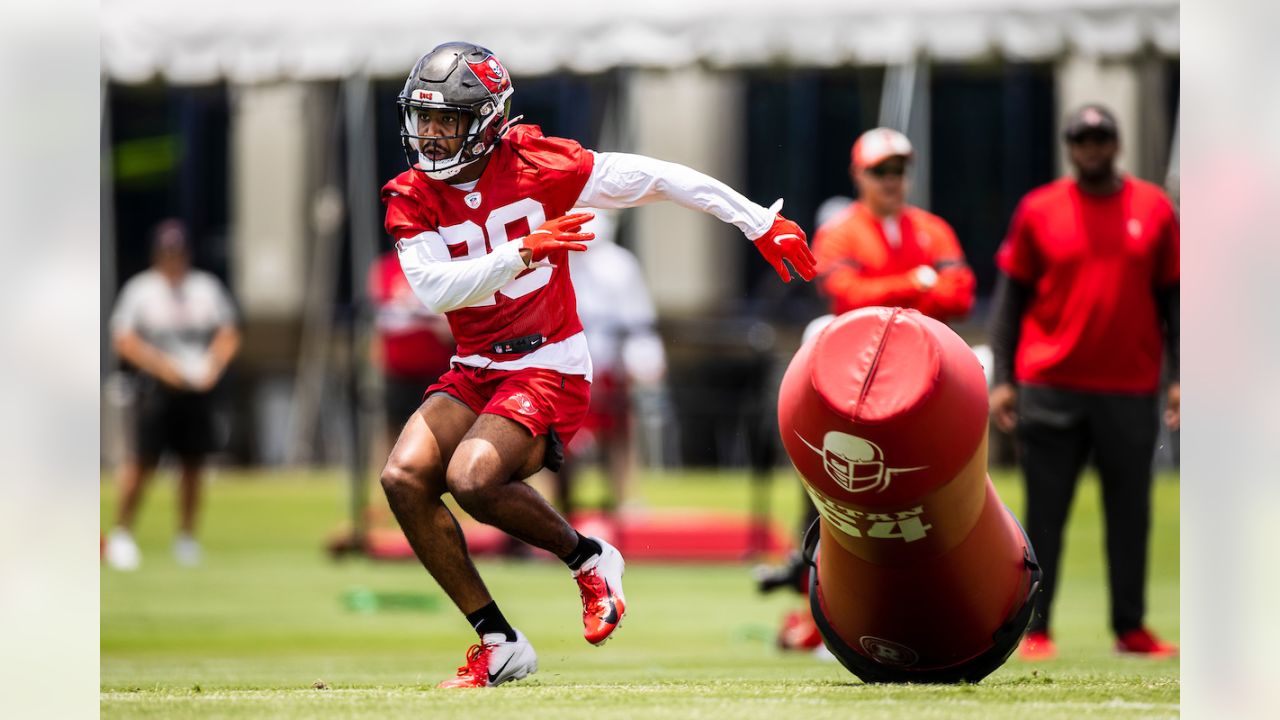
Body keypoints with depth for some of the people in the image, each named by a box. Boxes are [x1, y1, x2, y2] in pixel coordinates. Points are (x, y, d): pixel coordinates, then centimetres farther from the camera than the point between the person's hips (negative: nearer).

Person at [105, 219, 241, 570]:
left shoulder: (207, 287, 10)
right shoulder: (140, 289, 0)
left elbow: (228, 335, 13)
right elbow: (123, 340, -5)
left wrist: (212, 365, -5)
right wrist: (161, 364, -15)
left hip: (198, 386, 3)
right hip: (156, 384, -3)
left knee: (193, 463, 5)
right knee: (142, 460, -10)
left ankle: (186, 538, 16)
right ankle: (121, 534, 1)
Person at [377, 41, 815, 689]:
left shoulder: (533, 166, -9)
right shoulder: (412, 198, 0)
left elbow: (656, 179, -4)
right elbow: (434, 289, -16)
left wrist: (760, 224, -1)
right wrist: (523, 253, -30)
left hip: (549, 369, -5)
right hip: (475, 370, 5)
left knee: (472, 478, -28)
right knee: (403, 478, -16)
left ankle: (589, 559, 1)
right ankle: (498, 644, -5)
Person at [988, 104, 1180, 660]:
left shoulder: (1153, 209, 7)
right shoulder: (1038, 210, 4)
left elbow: (1171, 298, 10)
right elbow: (1010, 298, 6)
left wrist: (1180, 377, 4)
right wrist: (1002, 379, -1)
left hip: (1130, 390, 1)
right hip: (1049, 386, -1)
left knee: (1130, 513, 5)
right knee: (1044, 514, 0)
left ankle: (1130, 628, 13)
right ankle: (1035, 630, 3)